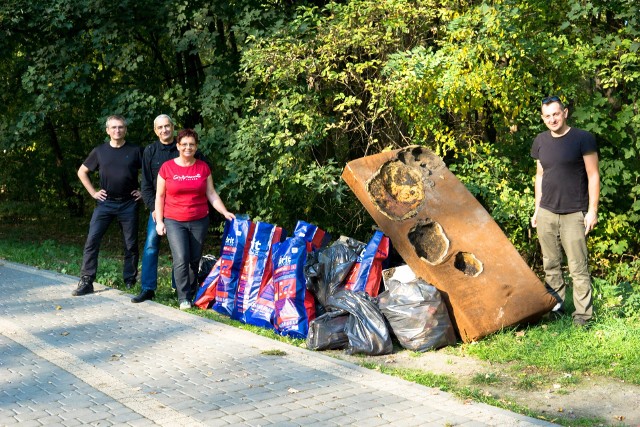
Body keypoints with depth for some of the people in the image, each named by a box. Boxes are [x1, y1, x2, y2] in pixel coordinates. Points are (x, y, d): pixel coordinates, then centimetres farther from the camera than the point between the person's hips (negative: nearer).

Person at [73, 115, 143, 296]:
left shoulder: (135, 151, 0)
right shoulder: (99, 151, 4)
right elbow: (82, 172, 14)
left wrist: (143, 191, 1)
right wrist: (93, 192, 6)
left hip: (129, 204, 0)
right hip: (105, 203, 1)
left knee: (131, 244, 5)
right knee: (92, 241, -8)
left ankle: (130, 281, 18)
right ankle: (86, 281, -4)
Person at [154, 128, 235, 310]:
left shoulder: (203, 167, 3)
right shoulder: (167, 167, -2)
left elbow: (211, 194, 5)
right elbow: (160, 196, 2)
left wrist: (225, 212, -6)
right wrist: (159, 221, -2)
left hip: (199, 221, 2)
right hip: (174, 222, -2)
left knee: (195, 260, 8)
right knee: (181, 259, -13)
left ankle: (192, 294, 23)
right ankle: (183, 298, -2)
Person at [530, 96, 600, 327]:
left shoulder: (582, 139, -6)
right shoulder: (541, 141, 9)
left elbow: (593, 175, -6)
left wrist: (592, 210, -9)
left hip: (574, 214, -5)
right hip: (546, 213, 5)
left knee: (578, 268, -5)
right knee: (550, 265, 10)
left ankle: (582, 315, 1)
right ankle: (555, 306, 21)